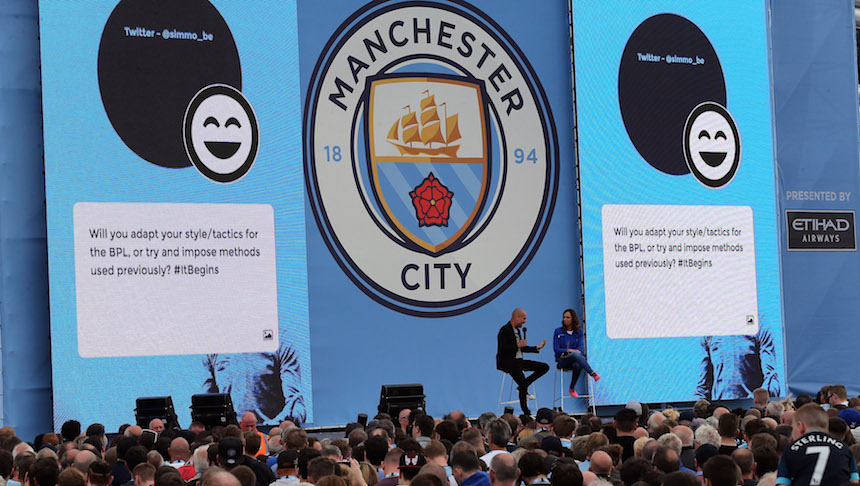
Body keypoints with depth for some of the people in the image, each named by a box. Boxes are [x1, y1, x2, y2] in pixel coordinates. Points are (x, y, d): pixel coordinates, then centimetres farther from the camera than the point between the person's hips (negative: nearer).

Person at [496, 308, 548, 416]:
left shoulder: (517, 330, 16)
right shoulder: (505, 330, -13)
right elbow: (502, 349, -22)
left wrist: (537, 348, 16)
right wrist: (518, 345, -18)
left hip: (518, 361, 9)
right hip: (507, 362, -9)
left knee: (544, 367, 1)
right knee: (523, 382, -26)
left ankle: (523, 387, 1)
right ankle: (526, 412, -19)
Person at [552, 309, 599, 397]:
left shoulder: (579, 332, 13)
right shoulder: (558, 332, 10)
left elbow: (581, 348, 2)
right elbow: (556, 349, 2)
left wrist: (566, 353, -15)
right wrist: (569, 351, -15)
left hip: (575, 360, 2)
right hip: (562, 361, -2)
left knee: (577, 365, -38)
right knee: (576, 354, -37)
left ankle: (572, 388, -15)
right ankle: (593, 374, -43)